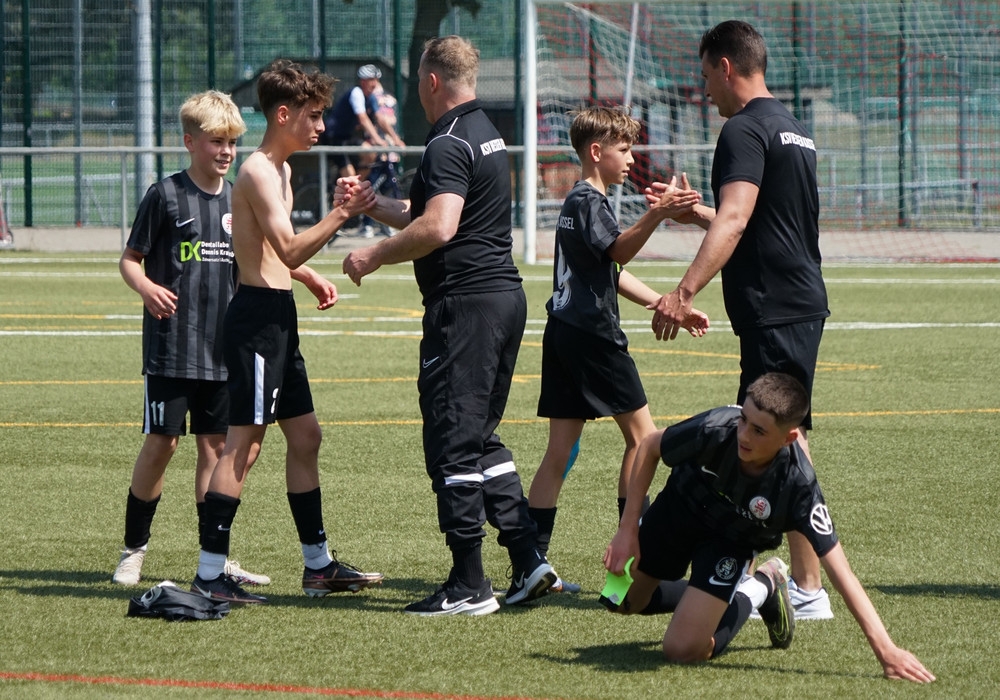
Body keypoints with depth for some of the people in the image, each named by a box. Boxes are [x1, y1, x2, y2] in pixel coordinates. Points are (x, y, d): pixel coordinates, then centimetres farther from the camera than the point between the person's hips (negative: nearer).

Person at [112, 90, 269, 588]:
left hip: (223, 347, 5)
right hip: (171, 346, -5)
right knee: (161, 442, -3)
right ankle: (133, 551, 10)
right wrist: (146, 287, -24)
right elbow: (130, 259, -4)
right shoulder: (166, 196, -5)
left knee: (216, 444, 6)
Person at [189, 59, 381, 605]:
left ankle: (318, 564, 21)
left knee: (305, 434, 14)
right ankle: (209, 575, -9)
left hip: (277, 319, 11)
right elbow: (290, 250, -25)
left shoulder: (279, 170, 17)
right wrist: (340, 215, -28)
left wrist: (311, 279, 15)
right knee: (244, 442, -10)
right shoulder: (258, 172, -15)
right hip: (257, 318, -11)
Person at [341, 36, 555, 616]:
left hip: (465, 302, -10)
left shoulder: (449, 145, -14)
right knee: (482, 438, 16)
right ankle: (529, 561, 10)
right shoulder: (488, 135, 18)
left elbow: (437, 228, -26)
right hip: (505, 293, 10)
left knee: (453, 444, -5)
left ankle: (469, 585, -4)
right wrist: (372, 203, 33)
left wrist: (373, 256, -15)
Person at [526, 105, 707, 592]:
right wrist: (655, 215, -44)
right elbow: (619, 250, -27)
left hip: (565, 332, 10)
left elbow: (613, 274, 28)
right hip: (592, 332, -10)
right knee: (641, 433, -3)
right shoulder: (589, 201, -9)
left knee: (560, 449, 6)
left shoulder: (578, 201, 22)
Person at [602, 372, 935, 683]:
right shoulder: (715, 429, -36)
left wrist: (885, 649, -41)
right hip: (678, 509, 2)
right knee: (625, 600, 18)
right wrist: (627, 531, -14)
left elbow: (838, 569, -36)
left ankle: (758, 591, 11)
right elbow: (649, 448, -14)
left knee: (683, 649, -15)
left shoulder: (798, 486, -38)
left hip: (730, 542, -2)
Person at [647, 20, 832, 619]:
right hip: (803, 301, 10)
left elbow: (735, 218, -27)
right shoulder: (793, 131, 19)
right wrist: (695, 213, 38)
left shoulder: (745, 131, -12)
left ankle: (809, 591, -12)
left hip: (776, 310, -10)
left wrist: (687, 290, -34)